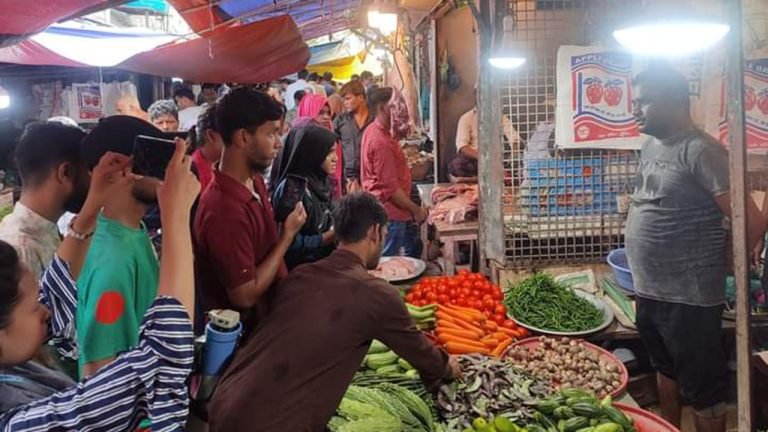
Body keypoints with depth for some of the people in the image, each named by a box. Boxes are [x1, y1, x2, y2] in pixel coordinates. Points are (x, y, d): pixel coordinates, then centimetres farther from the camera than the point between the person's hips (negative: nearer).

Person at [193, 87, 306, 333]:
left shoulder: (255, 181, -1)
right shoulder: (224, 209, -30)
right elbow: (245, 296, -25)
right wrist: (288, 235, -20)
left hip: (270, 313, 8)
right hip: (245, 331, -8)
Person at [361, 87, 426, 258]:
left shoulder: (375, 130, 6)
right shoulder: (381, 142, -25)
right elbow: (390, 188, -23)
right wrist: (415, 210, -16)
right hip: (390, 213, -11)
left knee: (414, 246, 24)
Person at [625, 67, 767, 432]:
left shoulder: (701, 151, -18)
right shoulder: (650, 146, 8)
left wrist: (716, 269, -7)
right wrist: (646, 281, 14)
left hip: (688, 298, -8)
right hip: (649, 292, 9)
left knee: (703, 390, 6)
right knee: (665, 371, 25)